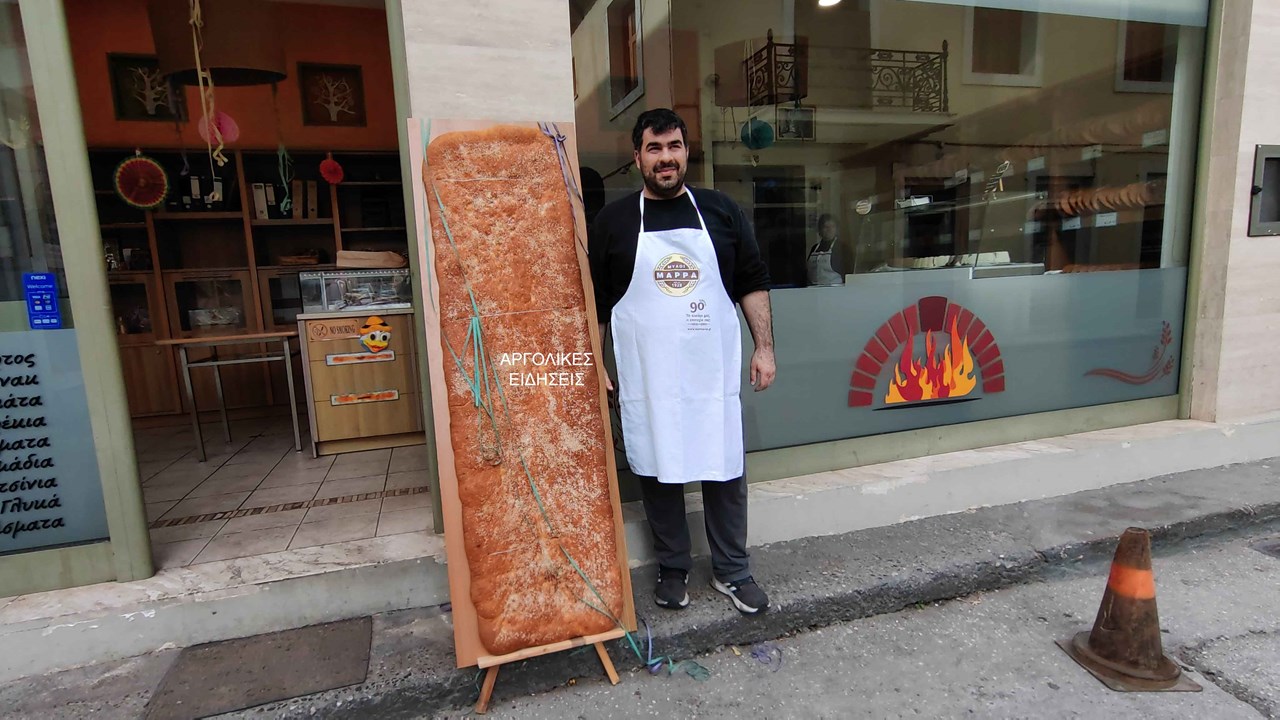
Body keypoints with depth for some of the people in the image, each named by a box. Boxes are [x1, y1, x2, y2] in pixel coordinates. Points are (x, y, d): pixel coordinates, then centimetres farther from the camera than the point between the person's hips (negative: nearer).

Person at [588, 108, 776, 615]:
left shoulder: (721, 211, 6)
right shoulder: (613, 221, 3)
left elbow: (753, 283, 8)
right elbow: (594, 302, 6)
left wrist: (764, 347, 0)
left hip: (714, 372, 1)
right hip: (646, 378, 0)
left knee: (725, 471, 8)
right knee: (657, 472, 9)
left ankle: (732, 571, 28)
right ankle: (673, 569, 30)